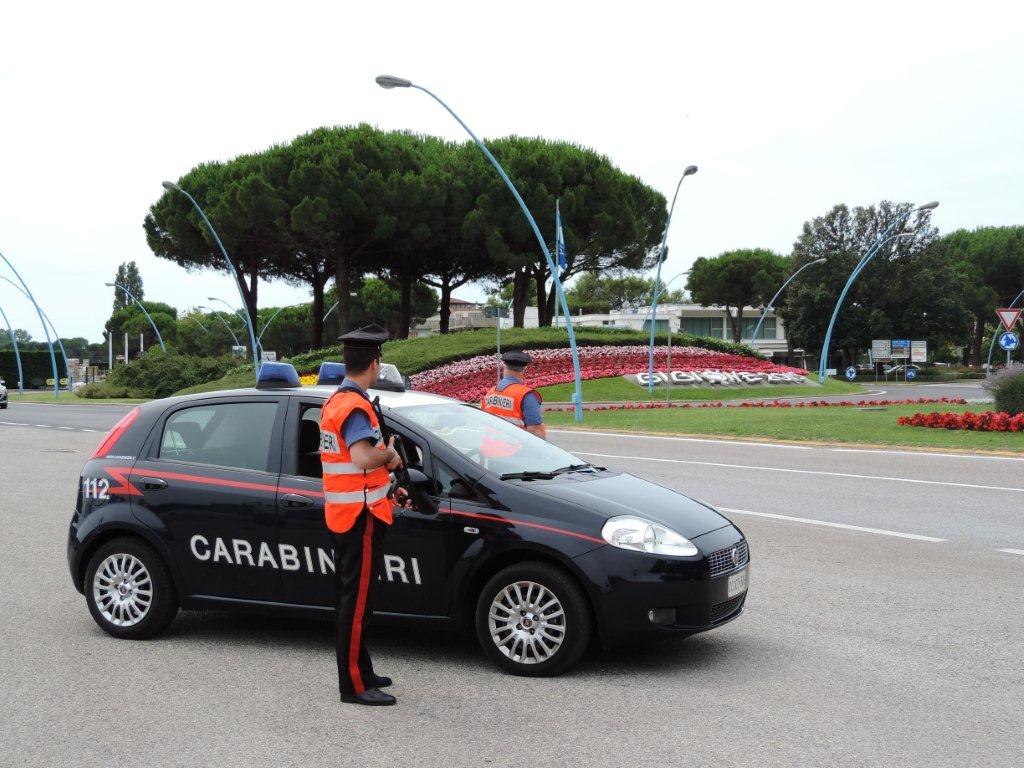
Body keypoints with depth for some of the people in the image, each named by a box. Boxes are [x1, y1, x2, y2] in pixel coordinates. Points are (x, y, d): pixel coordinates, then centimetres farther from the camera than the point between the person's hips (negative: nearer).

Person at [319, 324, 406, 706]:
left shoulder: (335, 401, 14)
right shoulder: (356, 407, -18)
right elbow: (363, 459, -34)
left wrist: (387, 488, 21)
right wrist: (391, 453, -14)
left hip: (342, 514, 10)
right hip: (361, 516, -10)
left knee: (350, 599, 17)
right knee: (357, 602, -5)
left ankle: (359, 673, 28)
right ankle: (354, 685, 1)